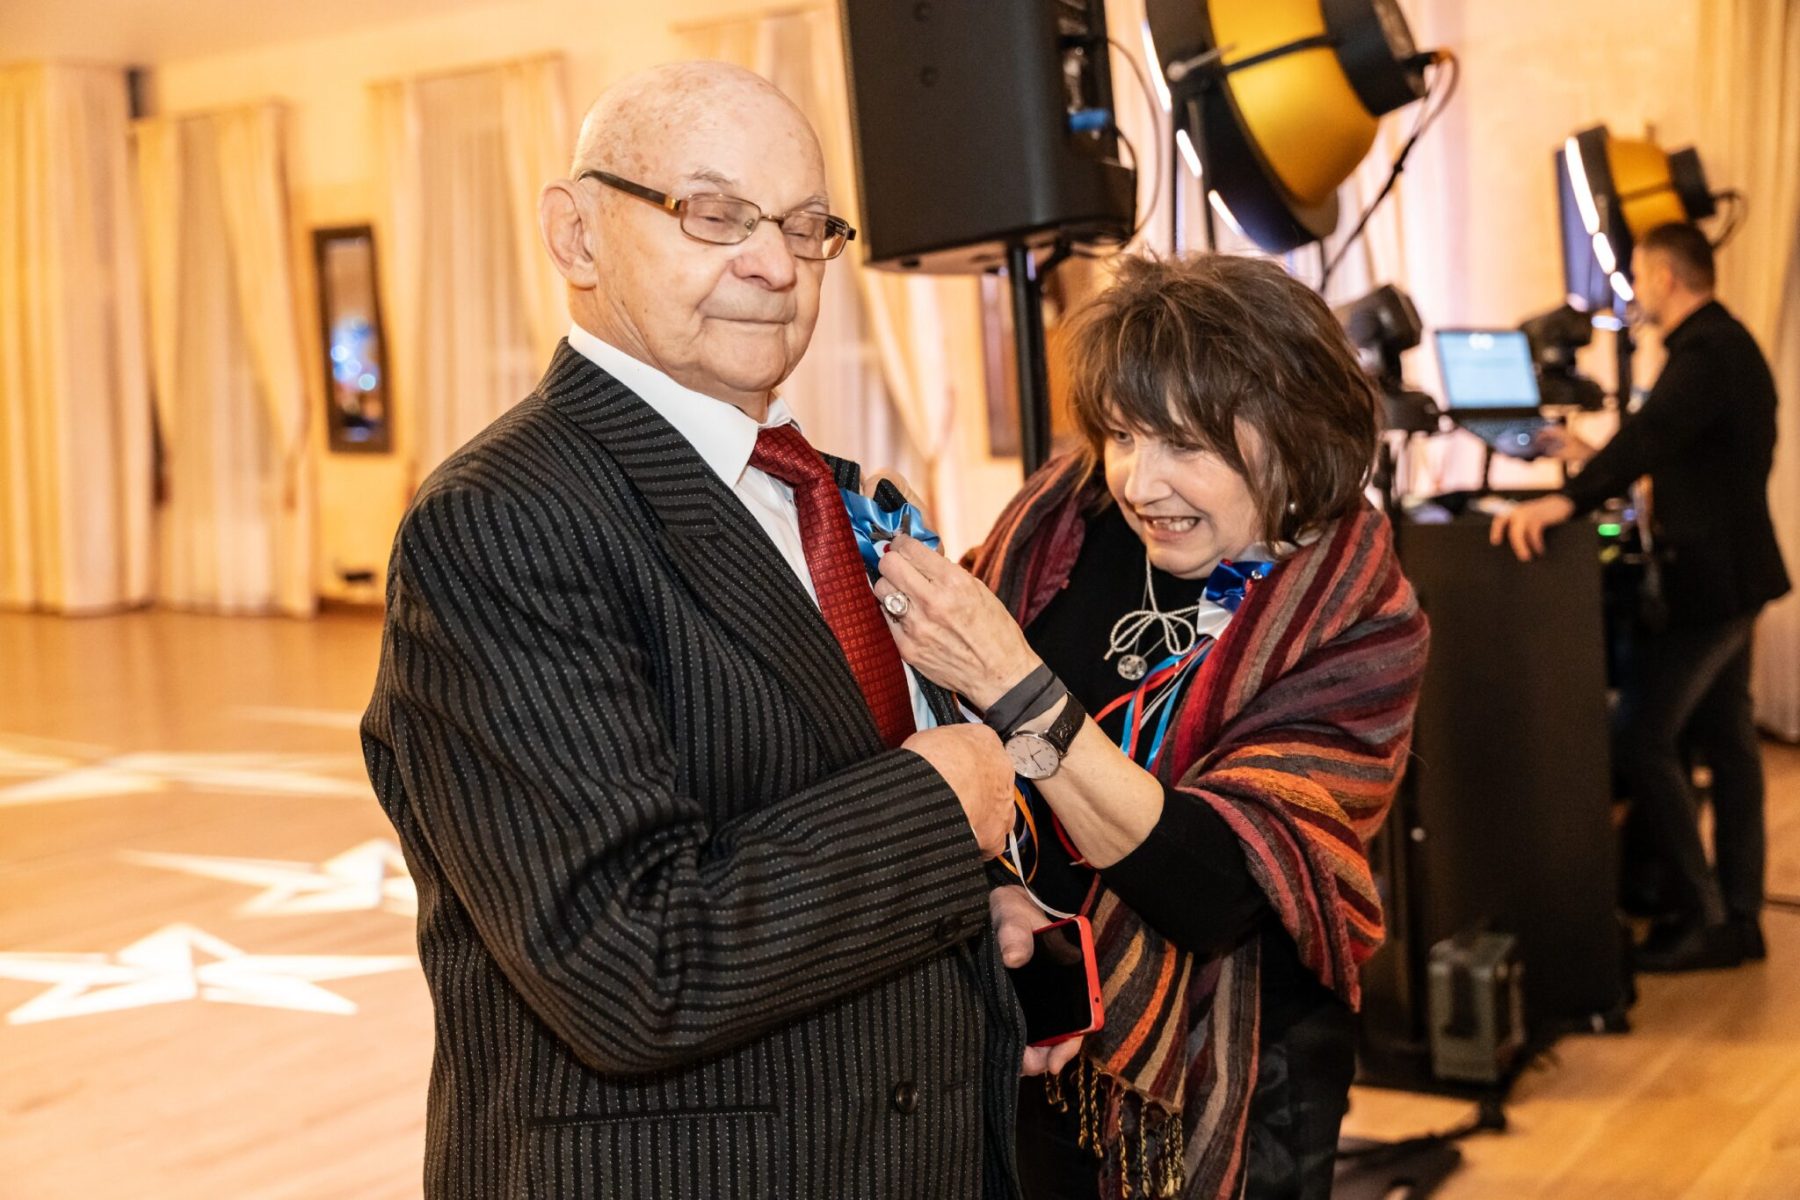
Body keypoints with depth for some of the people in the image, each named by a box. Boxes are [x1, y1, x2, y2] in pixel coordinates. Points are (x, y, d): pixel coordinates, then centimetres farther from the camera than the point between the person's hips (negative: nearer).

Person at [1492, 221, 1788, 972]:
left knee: (1644, 742, -8)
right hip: (1732, 572, 11)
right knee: (1726, 741, 13)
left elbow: (1651, 437, -37)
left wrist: (1567, 500, -49)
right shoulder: (1727, 343, 14)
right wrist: (1595, 459, 26)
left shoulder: (1704, 354, -20)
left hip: (1707, 580, -11)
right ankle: (1740, 917, 19)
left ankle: (1703, 920, -3)